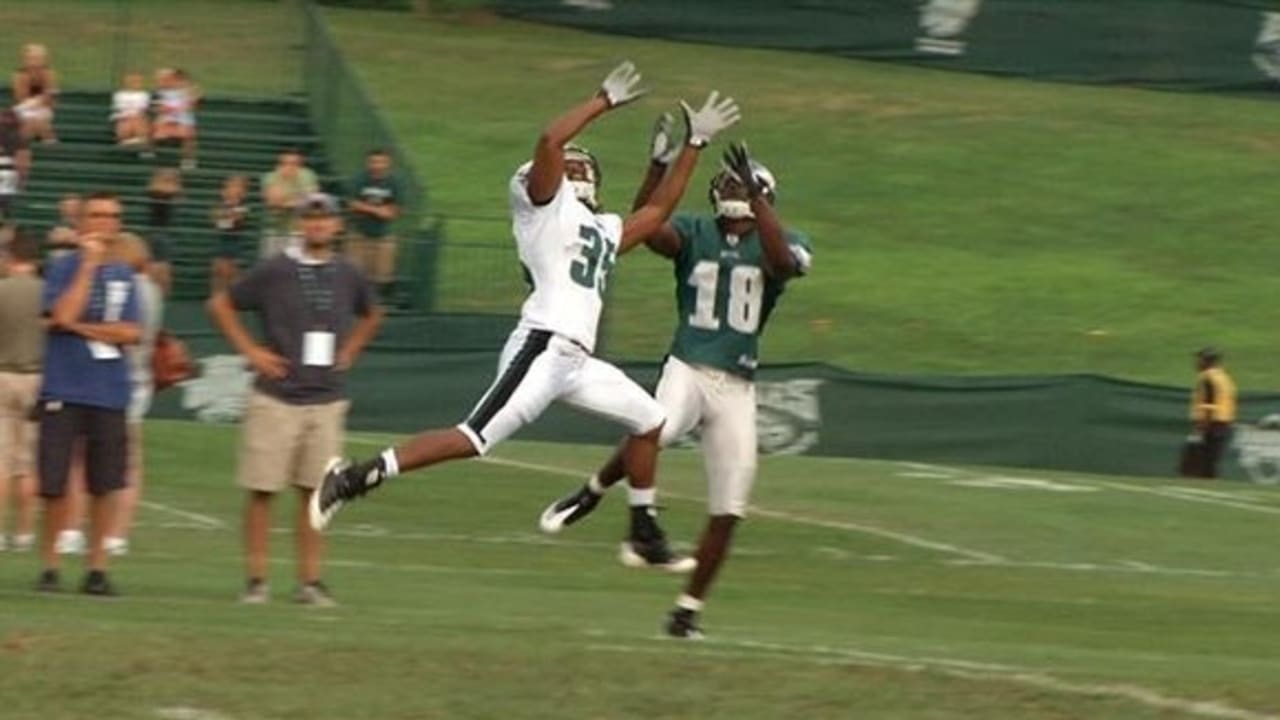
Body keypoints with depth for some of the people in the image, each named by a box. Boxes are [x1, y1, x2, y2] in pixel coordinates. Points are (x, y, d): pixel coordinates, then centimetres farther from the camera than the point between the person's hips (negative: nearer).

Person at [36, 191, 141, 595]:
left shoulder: (124, 277, 11)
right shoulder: (65, 268, 0)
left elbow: (132, 333, 2)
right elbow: (63, 315, -16)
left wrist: (82, 327, -7)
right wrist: (89, 264, -13)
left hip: (109, 395, 3)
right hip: (63, 392, -3)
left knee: (104, 485, 2)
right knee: (55, 485, -3)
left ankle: (96, 567, 10)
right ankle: (49, 565, 10)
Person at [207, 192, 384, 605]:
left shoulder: (347, 276, 7)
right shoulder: (274, 271, -4)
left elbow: (371, 315, 28)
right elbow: (221, 305, 3)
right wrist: (250, 350, -3)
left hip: (327, 400, 3)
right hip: (276, 397, -3)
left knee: (315, 491, 3)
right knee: (262, 489, -2)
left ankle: (310, 582, 7)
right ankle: (256, 579, 4)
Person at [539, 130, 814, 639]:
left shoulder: (779, 245, 4)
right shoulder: (694, 234, 5)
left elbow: (782, 260, -21)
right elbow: (647, 228, -15)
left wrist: (755, 197, -29)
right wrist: (660, 166, -27)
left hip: (737, 387, 2)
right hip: (687, 369, -2)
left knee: (727, 510, 1)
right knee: (656, 433, -35)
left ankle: (689, 609, 16)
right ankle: (592, 492, -8)